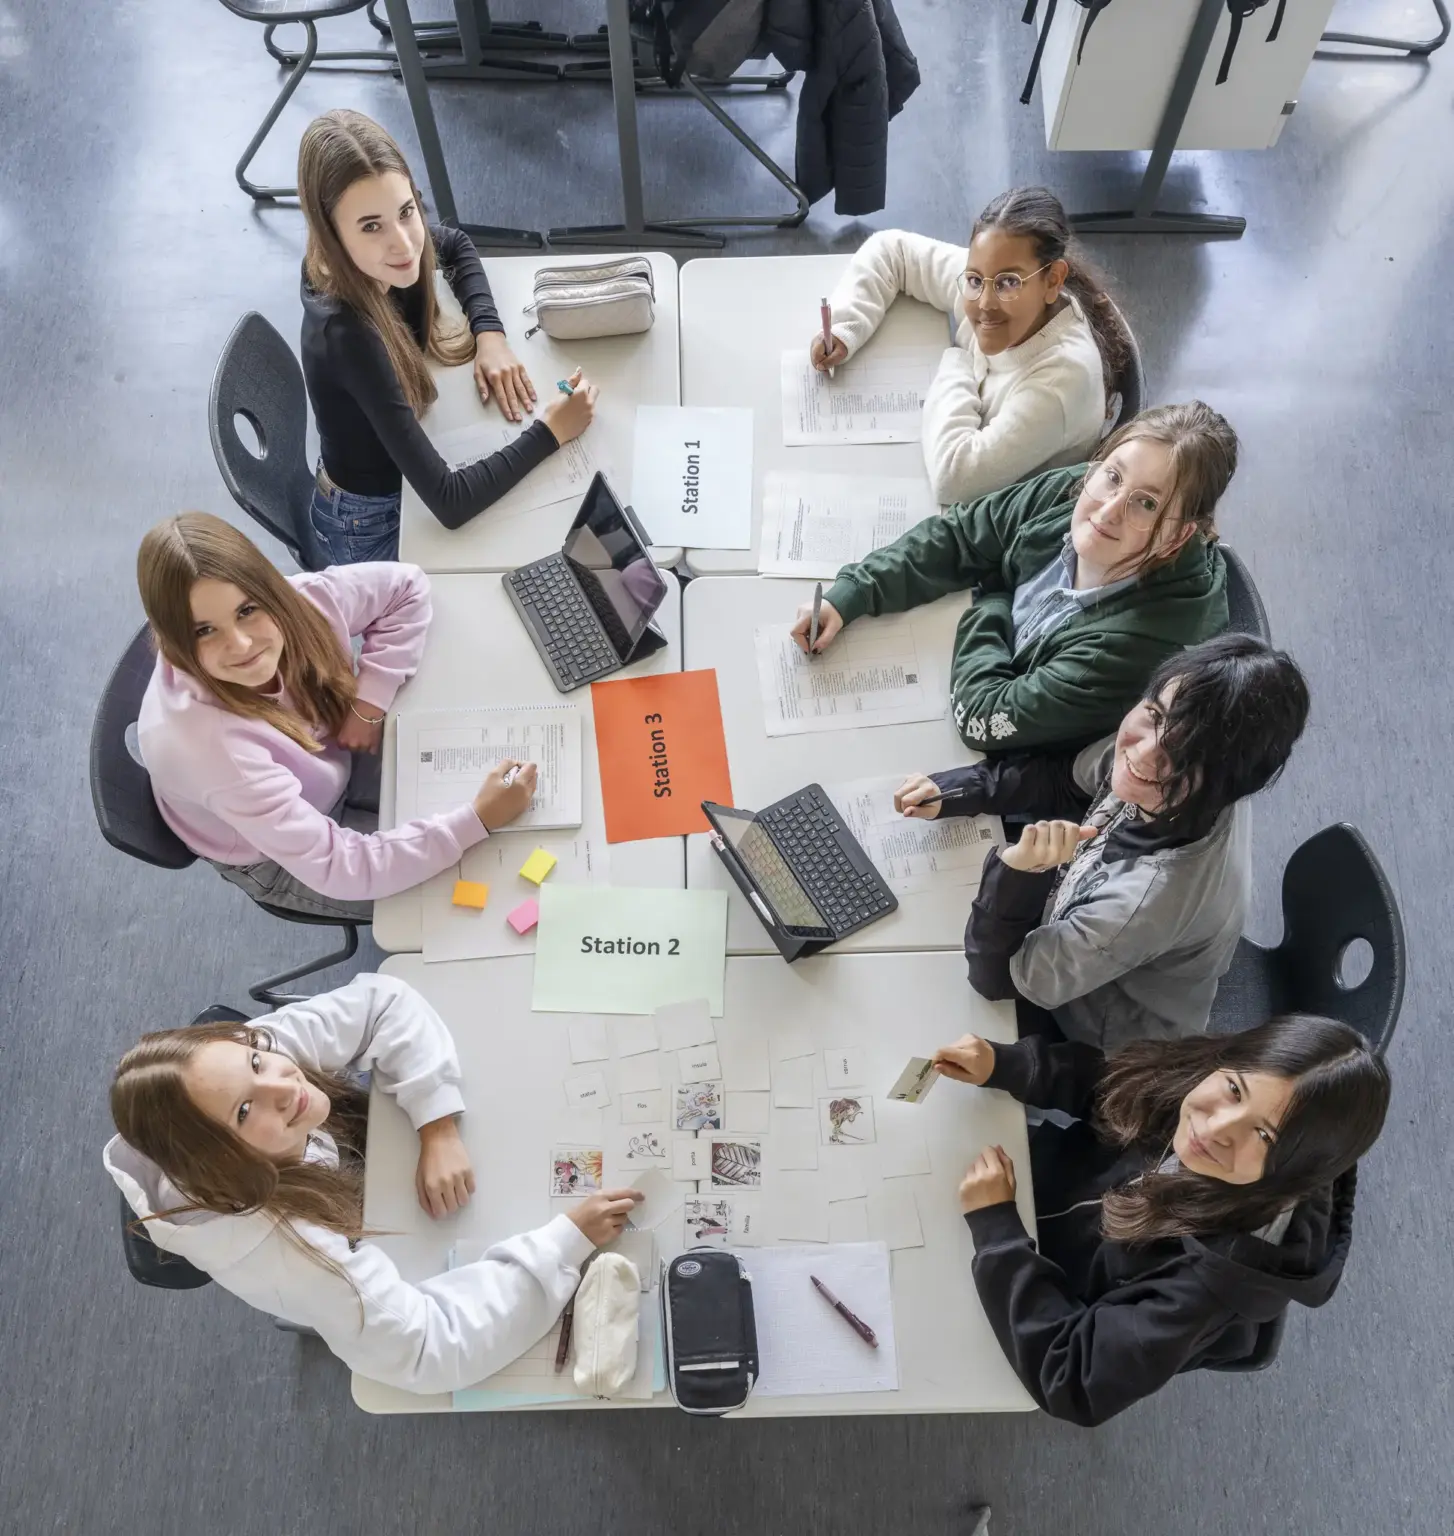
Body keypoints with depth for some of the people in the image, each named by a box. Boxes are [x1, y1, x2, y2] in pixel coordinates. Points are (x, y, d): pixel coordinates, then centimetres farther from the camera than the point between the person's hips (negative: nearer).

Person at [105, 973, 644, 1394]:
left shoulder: (248, 1051, -34)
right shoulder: (279, 1250, -45)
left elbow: (386, 1002, -26)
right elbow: (432, 1350, -41)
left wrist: (439, 1131, -36)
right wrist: (572, 1238, -43)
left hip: (374, 1153, 4)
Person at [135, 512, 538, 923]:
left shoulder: (299, 601, -30)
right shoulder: (202, 743, -42)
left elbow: (407, 585, -10)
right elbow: (338, 867, -38)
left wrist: (370, 701, -20)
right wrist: (479, 819, -39)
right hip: (278, 860, -4)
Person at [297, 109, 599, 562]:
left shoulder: (385, 252, -17)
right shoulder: (349, 335, -38)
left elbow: (456, 245, 7)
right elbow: (450, 503, -39)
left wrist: (488, 333, -10)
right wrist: (552, 430, -30)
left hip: (398, 475, 7)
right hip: (371, 526, -6)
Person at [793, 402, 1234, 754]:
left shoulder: (1148, 636, -38)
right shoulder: (1067, 493, -19)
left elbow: (984, 719, -32)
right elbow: (955, 537, -6)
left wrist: (989, 606, -16)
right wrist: (848, 596, -16)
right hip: (1006, 677, 6)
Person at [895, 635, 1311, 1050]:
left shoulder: (1162, 893, -42)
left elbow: (999, 976, -29)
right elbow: (1062, 776, -3)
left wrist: (1021, 870, -45)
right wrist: (949, 793, -14)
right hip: (1072, 941, 5)